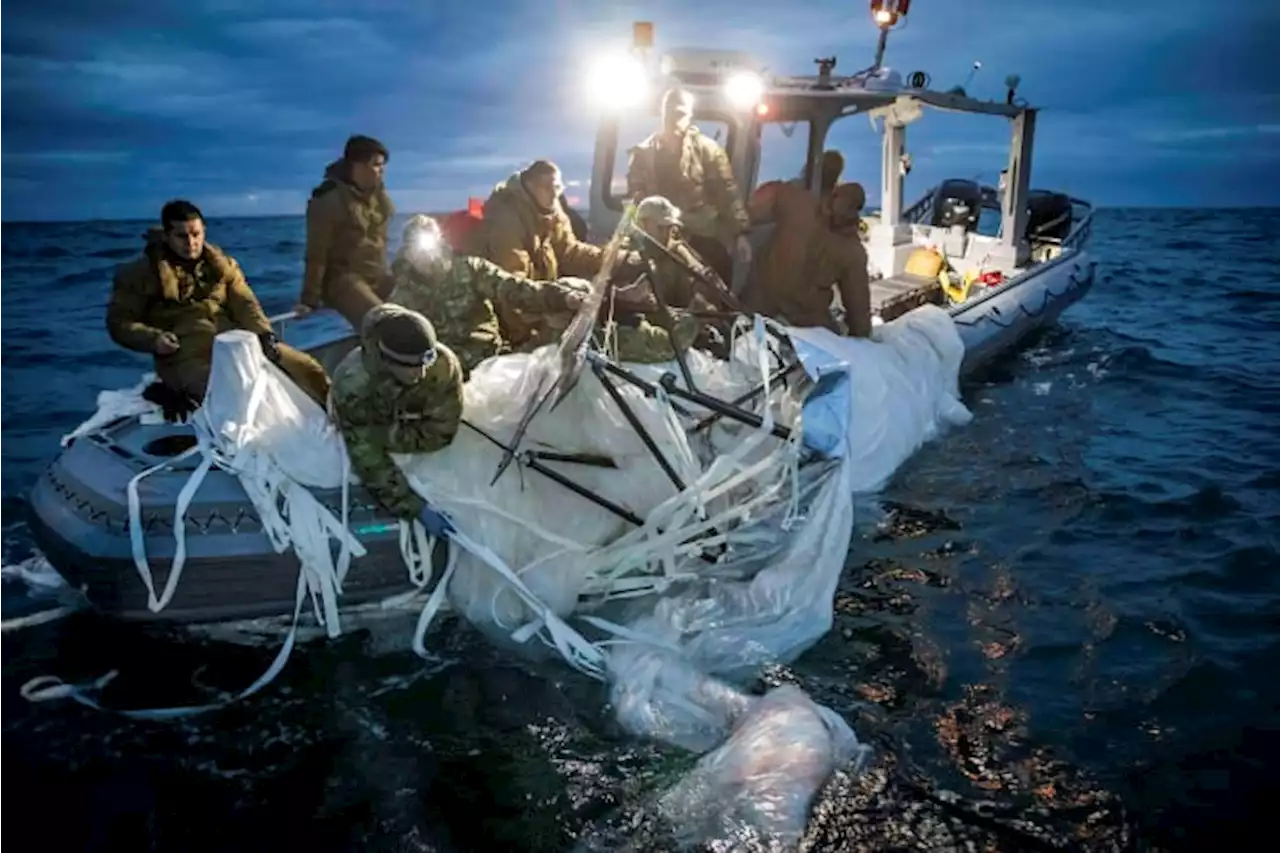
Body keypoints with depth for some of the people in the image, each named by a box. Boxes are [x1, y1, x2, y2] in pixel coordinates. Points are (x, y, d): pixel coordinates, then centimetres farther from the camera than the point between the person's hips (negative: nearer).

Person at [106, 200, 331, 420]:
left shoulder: (222, 264, 17)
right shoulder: (142, 272, 6)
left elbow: (245, 304, 6)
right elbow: (119, 322, 6)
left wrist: (264, 335, -14)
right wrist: (153, 339, -14)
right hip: (187, 355, -4)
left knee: (306, 368, -9)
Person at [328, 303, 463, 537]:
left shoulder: (444, 363, -40)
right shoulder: (353, 384, -44)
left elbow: (438, 434, -29)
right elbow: (370, 462, -40)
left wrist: (386, 437, -33)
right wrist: (418, 508, -46)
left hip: (411, 425, 1)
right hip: (369, 426, -1)